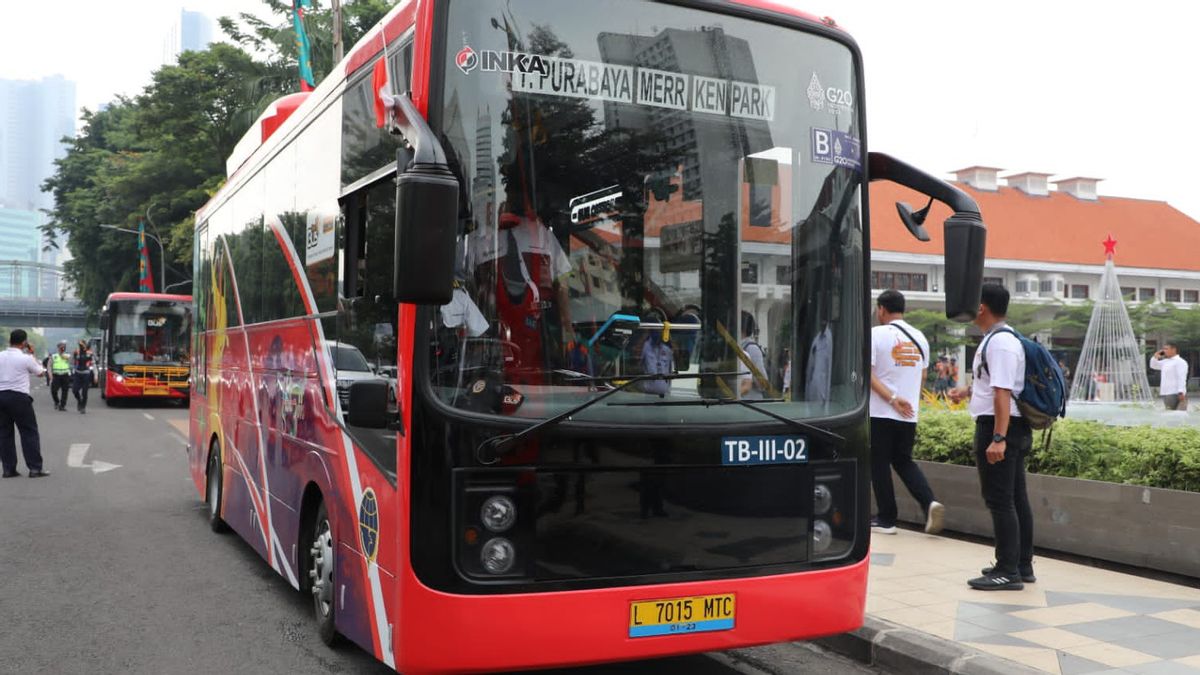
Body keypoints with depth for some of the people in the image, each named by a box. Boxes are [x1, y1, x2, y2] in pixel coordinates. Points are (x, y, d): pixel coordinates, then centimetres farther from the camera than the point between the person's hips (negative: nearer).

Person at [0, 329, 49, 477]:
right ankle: (35, 468, 0)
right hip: (19, 397, -5)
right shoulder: (26, 358, -8)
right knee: (29, 432, 2)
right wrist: (32, 355, 13)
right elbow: (40, 372, 7)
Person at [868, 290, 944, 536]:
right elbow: (922, 376, 16)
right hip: (909, 414, 5)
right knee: (903, 461, 16)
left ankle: (886, 520, 10)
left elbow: (867, 374, -16)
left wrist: (892, 399, -17)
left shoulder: (875, 334, -8)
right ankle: (929, 502, -4)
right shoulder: (919, 337, 9)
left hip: (879, 413, -5)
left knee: (880, 464, 5)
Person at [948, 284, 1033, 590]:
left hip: (998, 426, -10)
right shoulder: (1001, 338, 14)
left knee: (999, 500, -5)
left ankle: (1008, 571, 0)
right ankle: (1022, 565, 24)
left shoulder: (999, 342, -18)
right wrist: (967, 391, 36)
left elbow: (1002, 392, -25)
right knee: (1016, 497, 15)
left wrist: (997, 438, -28)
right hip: (1017, 428, 10)